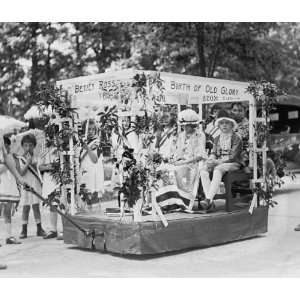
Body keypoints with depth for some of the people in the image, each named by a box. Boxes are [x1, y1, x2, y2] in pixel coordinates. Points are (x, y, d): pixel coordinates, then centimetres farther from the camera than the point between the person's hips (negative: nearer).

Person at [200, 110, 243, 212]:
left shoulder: (236, 138, 1)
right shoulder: (217, 139, 20)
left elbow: (232, 156, -9)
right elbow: (213, 153, 13)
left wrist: (217, 162, -20)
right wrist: (211, 159, -12)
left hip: (233, 163, -5)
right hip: (218, 163, 5)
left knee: (218, 169, -38)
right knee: (203, 170, -26)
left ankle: (208, 199, -47)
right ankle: (210, 203, -37)